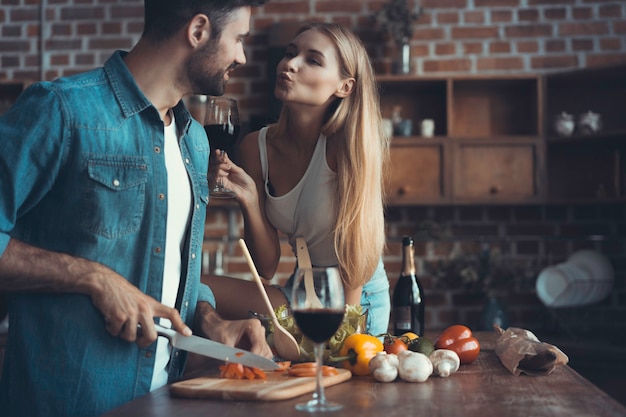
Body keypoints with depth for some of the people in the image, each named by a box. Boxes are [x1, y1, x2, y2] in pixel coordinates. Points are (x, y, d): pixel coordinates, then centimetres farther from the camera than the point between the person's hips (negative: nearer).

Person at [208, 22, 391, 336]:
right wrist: (249, 201, -20)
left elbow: (354, 248, -15)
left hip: (357, 298, -5)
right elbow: (267, 268, -5)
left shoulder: (347, 144, -21)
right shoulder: (256, 147, -6)